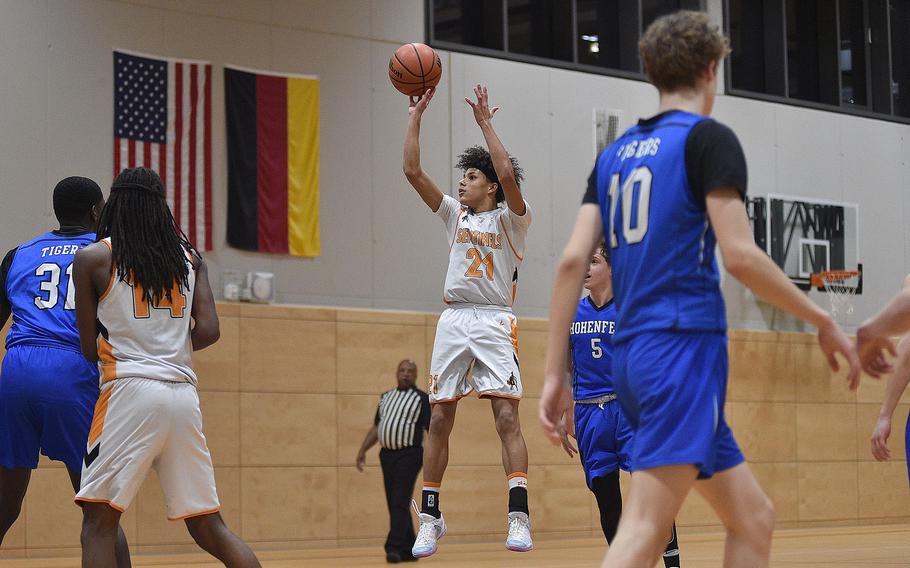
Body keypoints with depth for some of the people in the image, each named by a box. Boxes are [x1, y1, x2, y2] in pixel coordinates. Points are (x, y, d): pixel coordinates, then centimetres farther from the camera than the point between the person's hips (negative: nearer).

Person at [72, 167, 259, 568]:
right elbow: (208, 331, 4)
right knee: (207, 527, 11)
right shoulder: (190, 258, 14)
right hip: (184, 393, 5)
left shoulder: (92, 258, 3)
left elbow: (89, 348, 5)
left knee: (98, 521, -2)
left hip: (130, 388, -5)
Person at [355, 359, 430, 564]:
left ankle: (394, 548, -18)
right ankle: (409, 550, 15)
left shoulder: (422, 399, -1)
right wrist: (363, 450, 14)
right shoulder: (386, 397, 16)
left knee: (400, 503, -14)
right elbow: (376, 427, 22)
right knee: (394, 504, 7)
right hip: (387, 454, 6)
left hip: (409, 455, -6)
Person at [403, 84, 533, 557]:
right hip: (454, 320, 5)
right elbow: (412, 171, 10)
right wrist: (415, 117, 6)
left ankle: (518, 516, -20)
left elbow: (508, 175, -17)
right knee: (439, 420, 3)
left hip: (494, 322, -5)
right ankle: (430, 517, 11)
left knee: (507, 417, -14)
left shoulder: (510, 218, 3)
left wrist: (485, 124, -13)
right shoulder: (455, 215, 16)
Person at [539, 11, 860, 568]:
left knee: (754, 518, 13)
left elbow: (573, 260, 8)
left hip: (634, 353, 8)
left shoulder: (616, 154, 17)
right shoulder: (708, 138, -2)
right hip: (685, 346, -8)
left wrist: (554, 375, 6)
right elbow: (740, 256, -13)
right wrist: (824, 322, -3)